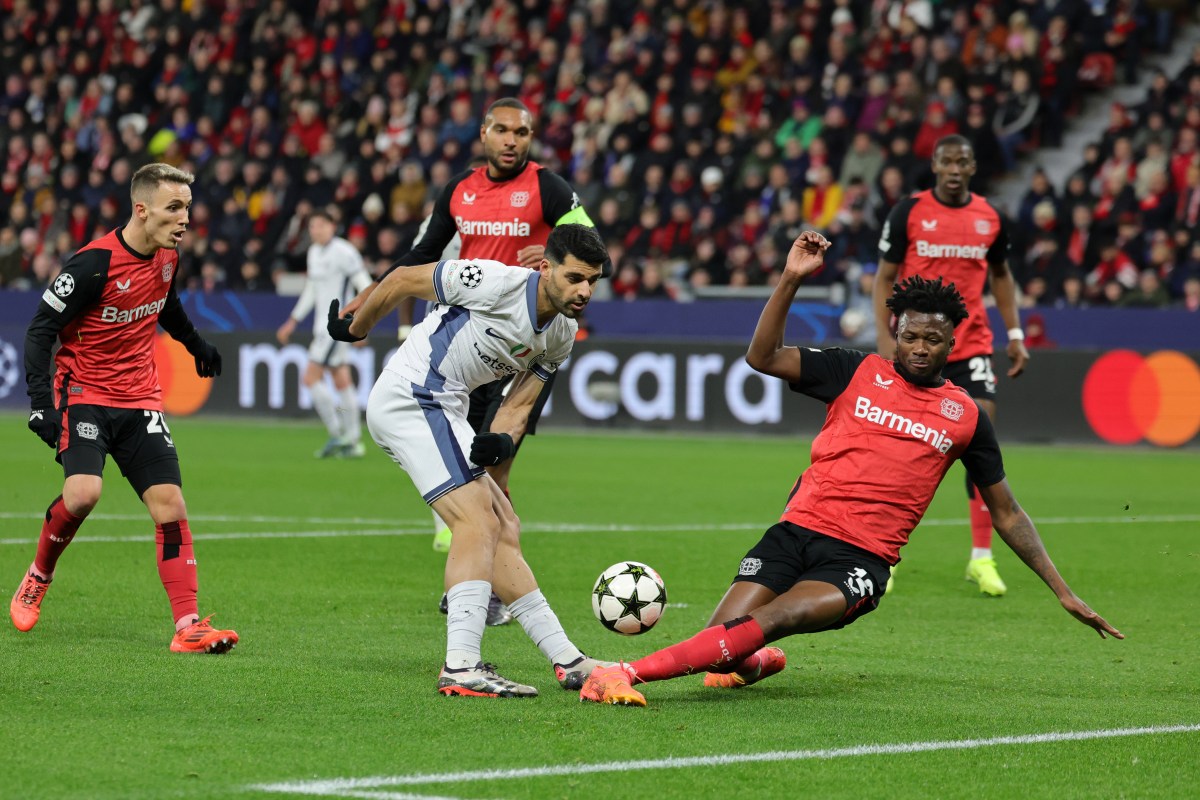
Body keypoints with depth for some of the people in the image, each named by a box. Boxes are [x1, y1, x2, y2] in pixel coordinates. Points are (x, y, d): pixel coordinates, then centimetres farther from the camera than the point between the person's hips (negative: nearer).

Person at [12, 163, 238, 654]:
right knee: (83, 492, -26)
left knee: (169, 504, -7)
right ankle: (37, 578, 3)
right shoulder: (94, 264, -19)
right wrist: (41, 402, -24)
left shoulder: (167, 257, 2)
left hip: (141, 401, 6)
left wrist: (195, 343, 37)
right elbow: (40, 331, -15)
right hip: (84, 395, -6)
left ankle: (188, 627, -8)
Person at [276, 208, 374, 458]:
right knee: (341, 380, 8)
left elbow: (364, 284, -15)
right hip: (323, 325, 9)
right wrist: (293, 321, 28)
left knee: (311, 378, -11)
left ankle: (338, 434, -5)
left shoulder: (343, 252, -13)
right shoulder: (314, 252, 14)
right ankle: (353, 441, 9)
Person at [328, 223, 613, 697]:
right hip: (410, 397, -9)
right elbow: (402, 280, -8)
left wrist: (502, 441, -13)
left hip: (441, 413, 10)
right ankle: (461, 667, -28)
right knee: (478, 520, -20)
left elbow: (519, 404, 10)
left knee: (503, 531, 10)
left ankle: (567, 662, 14)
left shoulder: (562, 336, 7)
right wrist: (356, 328, 7)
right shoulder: (498, 282, -18)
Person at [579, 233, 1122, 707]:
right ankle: (758, 661, 23)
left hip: (861, 559, -1)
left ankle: (633, 670, -32)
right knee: (725, 647, -16)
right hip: (796, 531, 1)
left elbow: (1006, 512, 19)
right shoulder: (857, 372, 9)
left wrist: (1063, 592, 16)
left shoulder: (965, 416, 11)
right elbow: (763, 357, 1)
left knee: (774, 618, -30)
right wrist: (792, 279, -11)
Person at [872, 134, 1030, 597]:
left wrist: (1015, 334, 12)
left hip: (971, 345, 2)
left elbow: (1000, 275, 20)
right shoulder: (909, 212, -2)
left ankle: (981, 558, -3)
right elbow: (885, 276, 0)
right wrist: (884, 336, -10)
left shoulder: (989, 218, 6)